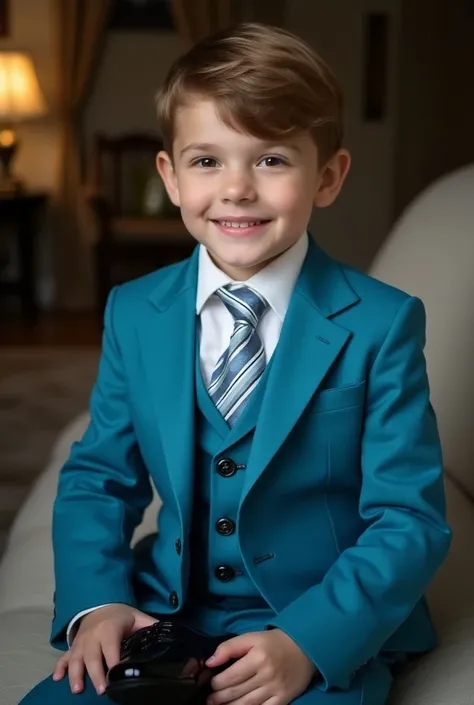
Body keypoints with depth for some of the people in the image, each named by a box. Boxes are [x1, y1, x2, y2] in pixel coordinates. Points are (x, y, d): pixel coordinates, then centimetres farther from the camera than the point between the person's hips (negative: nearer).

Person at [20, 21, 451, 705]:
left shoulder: (381, 324, -10)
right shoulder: (132, 313, 2)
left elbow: (409, 520, -10)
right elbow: (98, 477, 7)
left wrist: (304, 642, -23)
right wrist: (96, 602, -11)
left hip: (331, 632, -2)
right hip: (166, 616, 3)